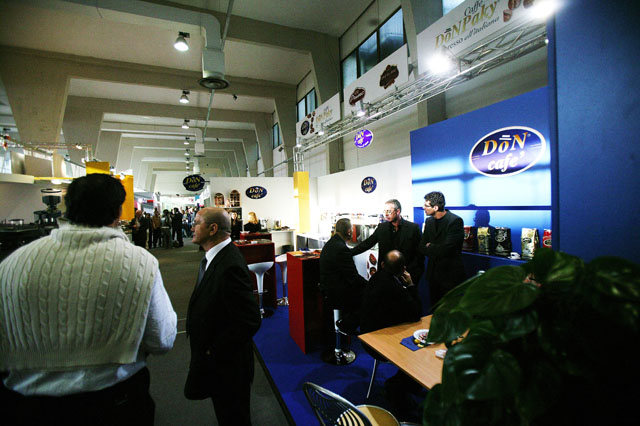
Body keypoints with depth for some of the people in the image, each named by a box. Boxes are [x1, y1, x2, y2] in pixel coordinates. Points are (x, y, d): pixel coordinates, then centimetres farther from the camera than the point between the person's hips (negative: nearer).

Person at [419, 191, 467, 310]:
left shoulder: (455, 221, -15)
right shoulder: (429, 221, 7)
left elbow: (447, 248, -23)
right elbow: (422, 247, 5)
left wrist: (430, 247, -6)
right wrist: (437, 250, -12)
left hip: (450, 274, -6)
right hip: (433, 272, 6)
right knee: (434, 309, 15)